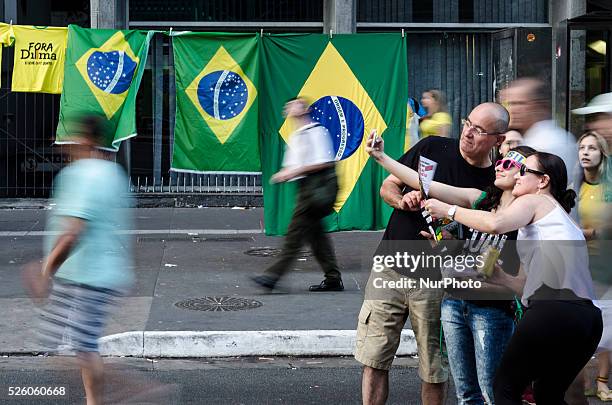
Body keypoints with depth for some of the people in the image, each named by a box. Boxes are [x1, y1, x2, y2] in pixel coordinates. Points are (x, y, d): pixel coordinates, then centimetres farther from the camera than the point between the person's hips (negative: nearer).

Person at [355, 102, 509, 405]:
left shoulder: (494, 184, -3)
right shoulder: (432, 148, 2)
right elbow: (387, 186, 11)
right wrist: (401, 199, -12)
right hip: (390, 267, 2)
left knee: (433, 370, 5)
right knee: (374, 360, 2)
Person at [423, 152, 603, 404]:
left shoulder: (535, 200, 9)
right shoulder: (561, 216, 31)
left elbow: (495, 223, -14)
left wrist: (448, 210, -2)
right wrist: (500, 278, 22)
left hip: (552, 310, -8)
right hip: (587, 315, 8)